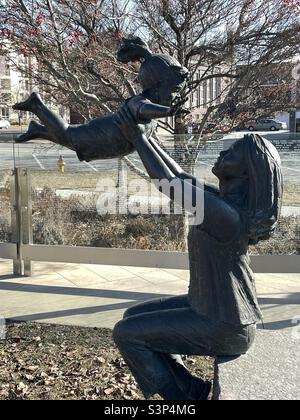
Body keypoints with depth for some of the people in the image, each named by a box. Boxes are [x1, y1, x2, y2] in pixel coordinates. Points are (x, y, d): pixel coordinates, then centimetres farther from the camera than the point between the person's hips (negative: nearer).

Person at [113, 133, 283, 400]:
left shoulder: (225, 214, -30)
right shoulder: (232, 201, -1)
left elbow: (167, 181, -22)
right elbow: (180, 177, 6)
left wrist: (136, 135, -11)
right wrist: (142, 136, 7)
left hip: (225, 328, -9)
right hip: (221, 310, 9)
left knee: (126, 333, -3)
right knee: (134, 317, 13)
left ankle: (181, 396, 12)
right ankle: (191, 388, 18)